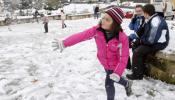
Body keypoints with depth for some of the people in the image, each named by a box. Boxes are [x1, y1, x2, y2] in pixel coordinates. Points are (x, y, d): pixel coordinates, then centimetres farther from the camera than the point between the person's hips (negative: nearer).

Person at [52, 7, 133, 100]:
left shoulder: (122, 38, -33)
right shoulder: (97, 30, -24)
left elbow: (124, 57, -26)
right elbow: (81, 35, -26)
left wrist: (118, 73, -30)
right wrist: (64, 43, -29)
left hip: (114, 65, -5)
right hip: (104, 63, 5)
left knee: (109, 83, 3)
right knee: (113, 78, 28)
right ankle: (127, 83, 60)